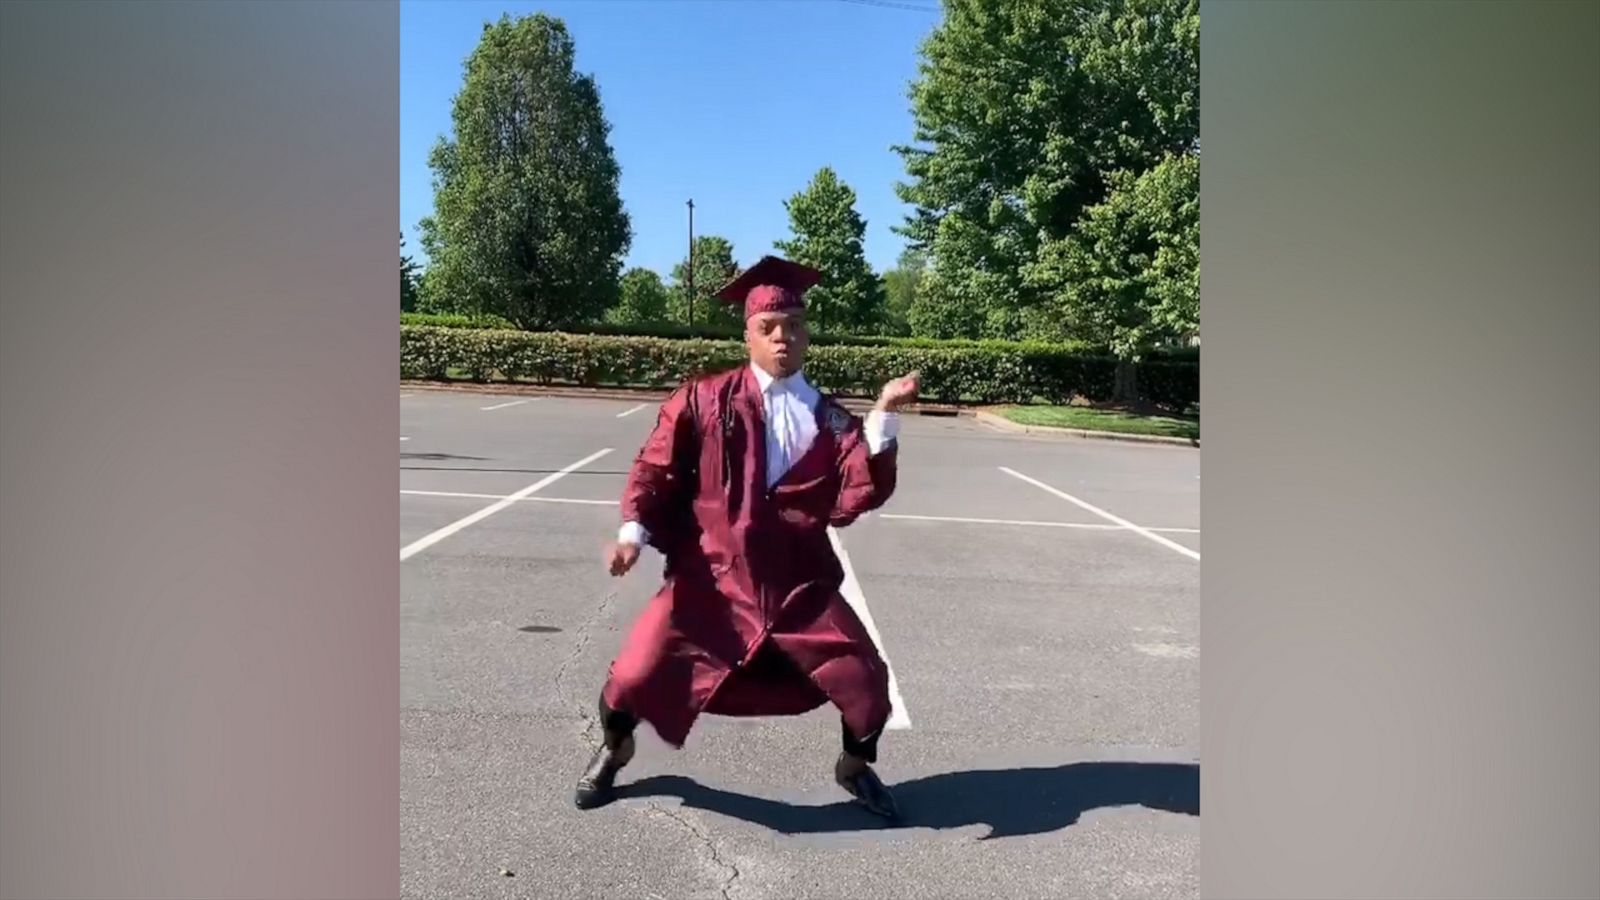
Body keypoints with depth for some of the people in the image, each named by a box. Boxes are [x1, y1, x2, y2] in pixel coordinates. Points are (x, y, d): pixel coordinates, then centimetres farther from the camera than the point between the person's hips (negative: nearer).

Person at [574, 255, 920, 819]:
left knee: (866, 684, -2)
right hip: (709, 577, -1)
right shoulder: (705, 400, -3)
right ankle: (613, 750, 31)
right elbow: (656, 468, -1)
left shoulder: (832, 421, 3)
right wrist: (634, 531, -15)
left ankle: (855, 765, 33)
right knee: (635, 674, -6)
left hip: (800, 585, 2)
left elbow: (861, 496, -9)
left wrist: (883, 416, -17)